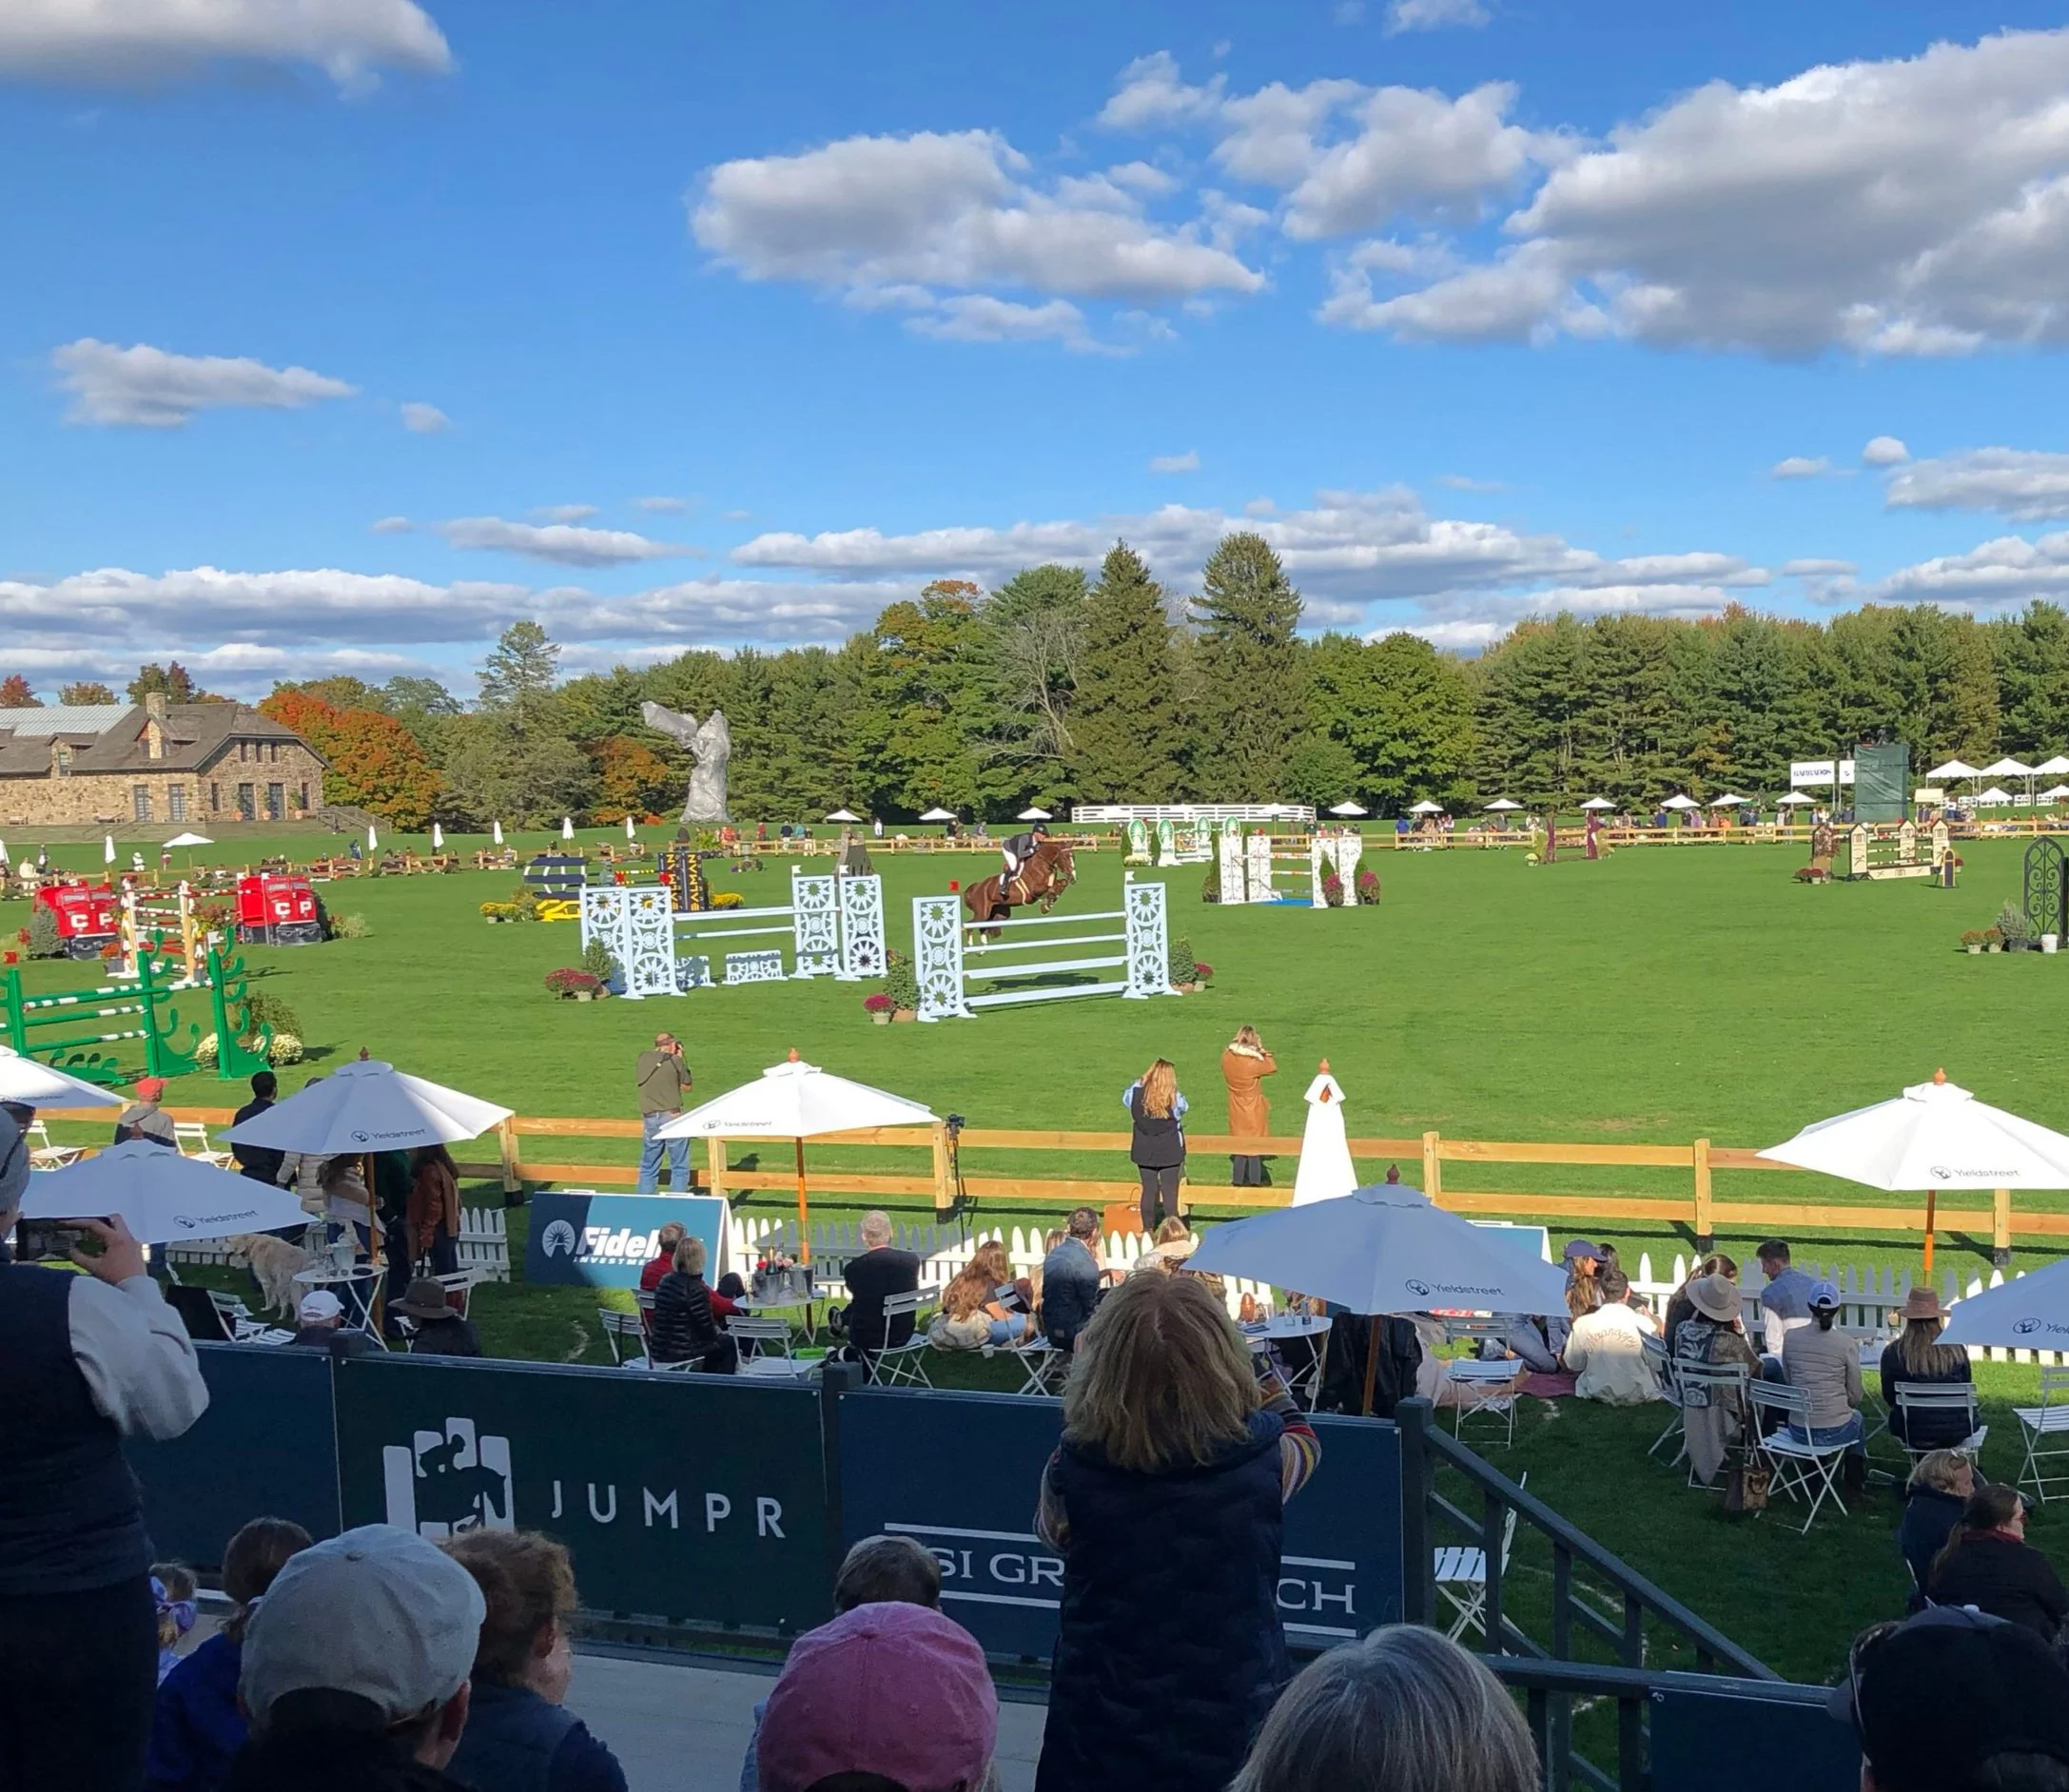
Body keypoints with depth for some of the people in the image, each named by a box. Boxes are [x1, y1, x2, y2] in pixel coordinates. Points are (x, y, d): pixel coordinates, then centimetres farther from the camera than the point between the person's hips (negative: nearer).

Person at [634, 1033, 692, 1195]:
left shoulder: (643, 1059, 6)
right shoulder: (675, 1061, -6)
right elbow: (687, 1087, 5)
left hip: (649, 1118, 4)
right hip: (672, 1117, -4)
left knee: (648, 1167, 12)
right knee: (679, 1167, 3)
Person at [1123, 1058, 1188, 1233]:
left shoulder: (1137, 1093, -11)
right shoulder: (1174, 1098, -16)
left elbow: (1125, 1098, 11)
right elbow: (1184, 1107, 6)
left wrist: (1139, 1082, 14)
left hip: (1144, 1151, 3)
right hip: (1169, 1152, -3)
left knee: (1148, 1189, 12)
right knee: (1170, 1191, 4)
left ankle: (1148, 1229, 18)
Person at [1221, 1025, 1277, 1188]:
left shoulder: (1227, 1057, -11)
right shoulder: (1253, 1062, -25)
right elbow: (1273, 1068, -10)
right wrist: (1262, 1050, -7)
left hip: (1237, 1110, 5)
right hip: (1253, 1111, -5)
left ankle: (1238, 1179, 20)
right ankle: (1254, 1179, 11)